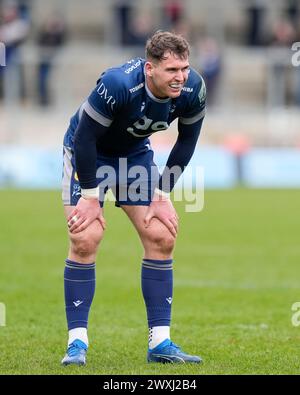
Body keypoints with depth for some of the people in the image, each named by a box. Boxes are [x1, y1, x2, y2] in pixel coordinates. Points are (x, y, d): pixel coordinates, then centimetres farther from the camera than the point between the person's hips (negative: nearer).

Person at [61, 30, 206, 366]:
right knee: (85, 239, -16)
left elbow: (186, 141, -5)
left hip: (135, 153, 5)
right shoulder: (117, 85, -38)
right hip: (86, 151, -5)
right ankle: (77, 342, -7)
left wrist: (162, 196, -6)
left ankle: (159, 343, 2)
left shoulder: (192, 89, -22)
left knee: (161, 237, -4)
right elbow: (85, 138, -27)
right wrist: (90, 197, -21)